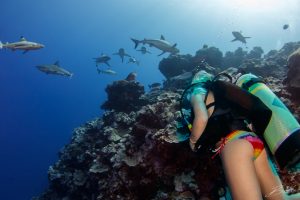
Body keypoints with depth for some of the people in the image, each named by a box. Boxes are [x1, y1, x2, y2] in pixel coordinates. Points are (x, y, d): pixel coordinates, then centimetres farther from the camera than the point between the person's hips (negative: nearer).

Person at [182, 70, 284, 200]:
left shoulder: (197, 93, 9)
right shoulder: (220, 92, 30)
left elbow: (202, 119, -10)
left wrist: (193, 141, 4)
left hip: (233, 143, -8)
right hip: (254, 140, 8)